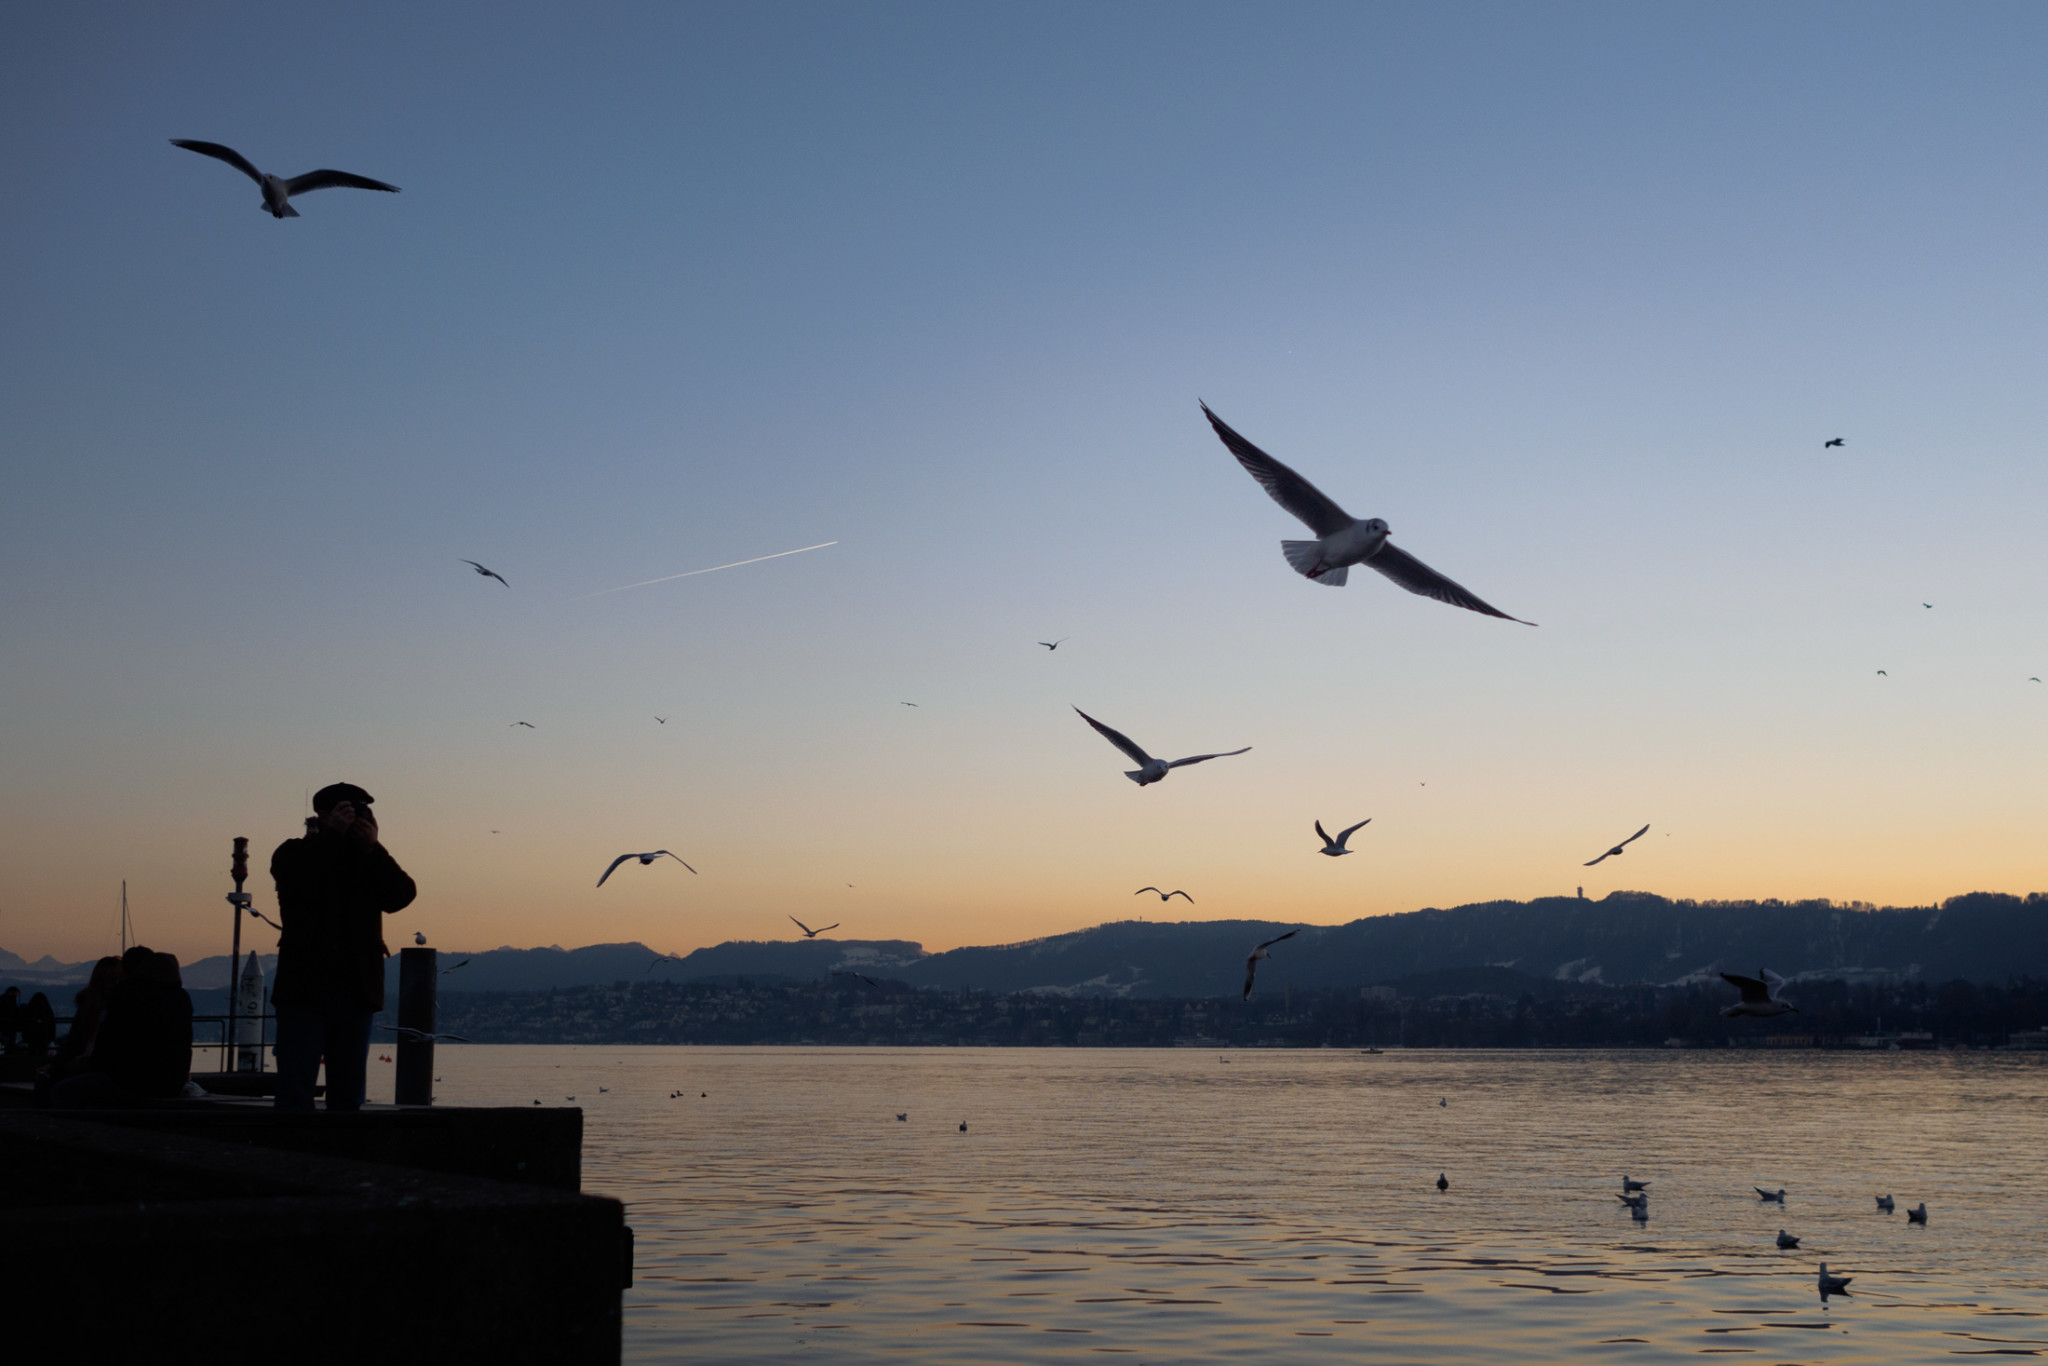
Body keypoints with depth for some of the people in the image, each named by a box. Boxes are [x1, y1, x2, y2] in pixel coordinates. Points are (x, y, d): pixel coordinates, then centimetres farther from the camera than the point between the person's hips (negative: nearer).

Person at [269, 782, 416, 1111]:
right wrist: (332, 835, -12)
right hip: (305, 988, -3)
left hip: (356, 992, 3)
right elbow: (301, 884, -15)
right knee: (295, 1090, -7)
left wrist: (372, 848, -11)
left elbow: (402, 895, -3)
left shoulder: (370, 860, 14)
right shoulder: (295, 853, 7)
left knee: (348, 1093, 6)